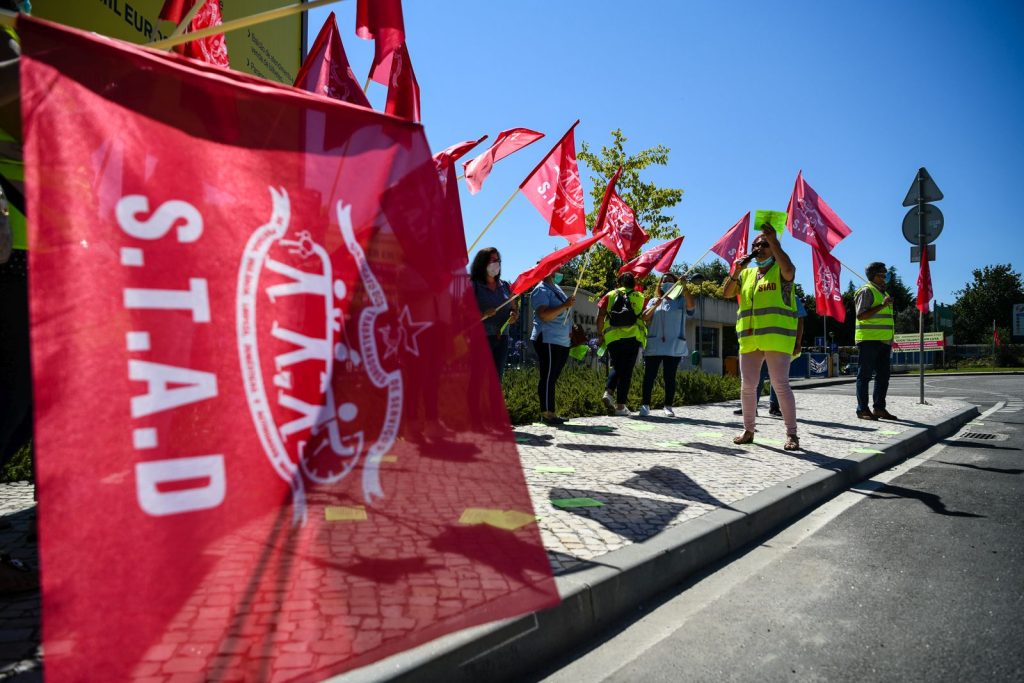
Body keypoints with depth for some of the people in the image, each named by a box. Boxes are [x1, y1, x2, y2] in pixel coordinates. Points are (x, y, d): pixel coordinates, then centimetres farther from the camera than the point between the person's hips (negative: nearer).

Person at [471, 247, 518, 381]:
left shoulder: (505, 286, 14)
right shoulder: (473, 286, -3)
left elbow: (514, 307, 22)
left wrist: (514, 316, -1)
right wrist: (483, 314, -24)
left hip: (502, 338, 6)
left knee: (497, 379, 9)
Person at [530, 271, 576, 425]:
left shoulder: (557, 288, 20)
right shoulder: (541, 290, -9)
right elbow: (544, 315, -22)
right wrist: (564, 306, -25)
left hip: (562, 342, 9)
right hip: (547, 341, -9)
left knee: (552, 378, 10)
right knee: (548, 378, -7)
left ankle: (550, 413, 13)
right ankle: (546, 414, -4)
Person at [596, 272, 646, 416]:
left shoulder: (610, 295, 9)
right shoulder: (639, 297, 11)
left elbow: (600, 316, 2)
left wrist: (600, 335, 10)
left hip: (612, 338, 1)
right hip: (632, 337, -1)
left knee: (616, 367, 19)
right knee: (626, 371, 2)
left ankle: (608, 392, -4)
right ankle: (620, 406, 0)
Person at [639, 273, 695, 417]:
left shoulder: (681, 301, 11)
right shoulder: (653, 301, 16)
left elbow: (691, 305, -11)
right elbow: (645, 318, 4)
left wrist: (684, 288, -16)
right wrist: (655, 306, -11)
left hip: (674, 346, -1)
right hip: (654, 345, 1)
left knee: (670, 377, 1)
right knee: (649, 376, -3)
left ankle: (668, 406, 7)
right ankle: (645, 405, 1)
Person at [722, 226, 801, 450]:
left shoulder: (780, 270, 3)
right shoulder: (746, 274, 18)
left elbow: (789, 269, -21)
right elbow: (726, 293, 11)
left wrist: (774, 241, -22)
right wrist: (735, 271, -3)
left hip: (776, 338, -5)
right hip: (749, 339, 5)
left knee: (781, 385, -7)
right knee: (747, 386, 7)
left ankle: (792, 433, 1)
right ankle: (748, 430, 18)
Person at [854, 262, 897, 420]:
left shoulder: (883, 292, 21)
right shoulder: (866, 291, -7)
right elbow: (860, 315, -18)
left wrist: (890, 342, 22)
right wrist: (882, 305, -21)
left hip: (883, 341, 9)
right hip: (869, 340, -9)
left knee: (883, 376, 9)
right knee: (865, 375, -4)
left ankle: (879, 408, 16)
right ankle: (862, 409, -1)